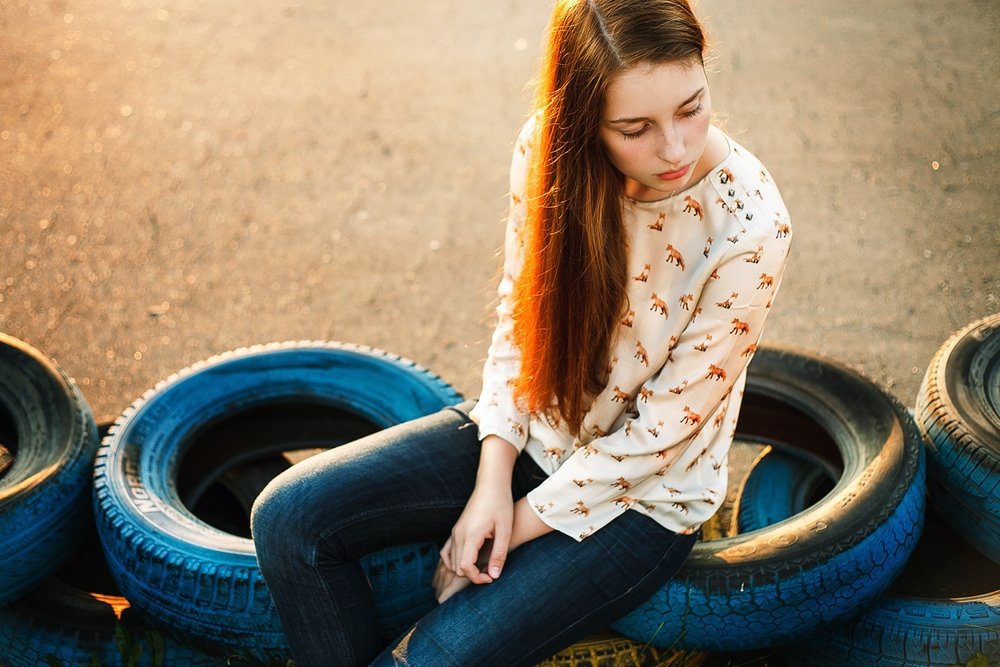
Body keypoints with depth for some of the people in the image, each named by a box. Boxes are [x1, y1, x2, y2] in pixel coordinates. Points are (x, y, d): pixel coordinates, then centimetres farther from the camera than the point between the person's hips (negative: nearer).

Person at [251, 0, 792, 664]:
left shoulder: (749, 225, -27)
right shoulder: (548, 147, -14)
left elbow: (662, 428, -19)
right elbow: (518, 317, -1)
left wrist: (521, 524, -14)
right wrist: (493, 480, -11)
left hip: (643, 492, -4)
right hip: (533, 433, 5)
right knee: (290, 517, -11)